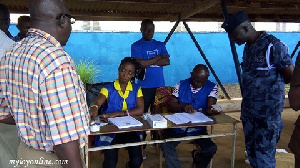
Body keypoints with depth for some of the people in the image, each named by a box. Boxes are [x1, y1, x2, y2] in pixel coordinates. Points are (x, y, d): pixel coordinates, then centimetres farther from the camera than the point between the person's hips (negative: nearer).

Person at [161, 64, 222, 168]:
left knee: (211, 148, -20)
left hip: (198, 128, 0)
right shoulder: (181, 85, 2)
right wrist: (183, 106, -22)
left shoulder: (212, 87, -2)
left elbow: (210, 107, -16)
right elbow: (170, 106, -1)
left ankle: (197, 158, 14)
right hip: (177, 126, 0)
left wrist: (211, 110, -41)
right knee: (166, 146, -25)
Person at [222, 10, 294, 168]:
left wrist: (272, 84, 3)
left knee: (264, 153, 2)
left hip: (268, 111, -7)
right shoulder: (248, 47, 7)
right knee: (251, 149, 17)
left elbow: (290, 75, -10)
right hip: (248, 109, 8)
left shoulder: (272, 45, -17)